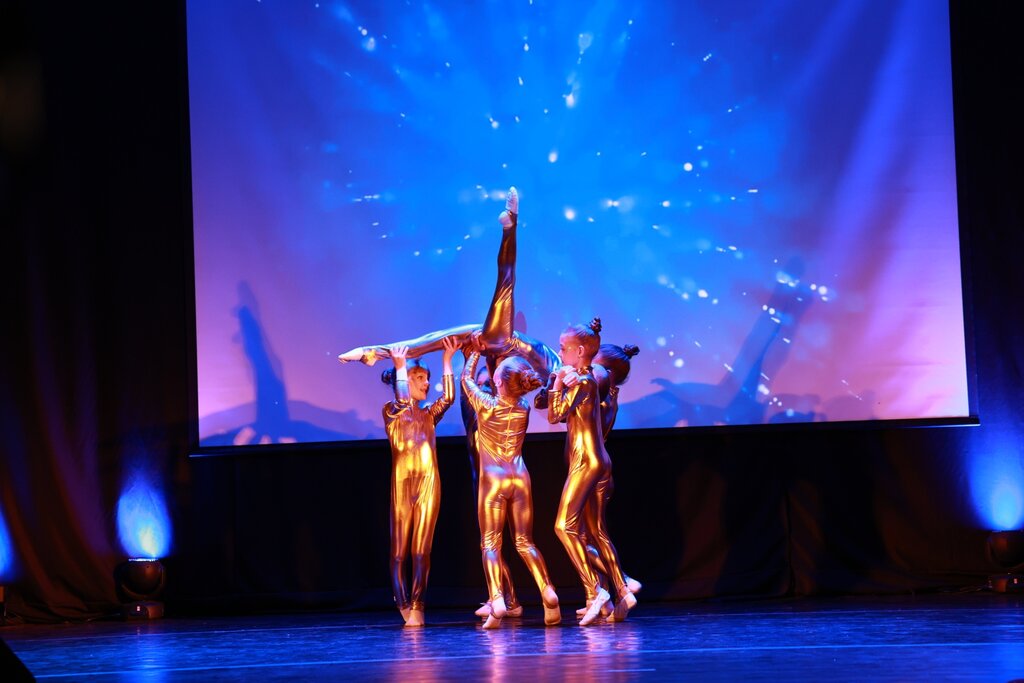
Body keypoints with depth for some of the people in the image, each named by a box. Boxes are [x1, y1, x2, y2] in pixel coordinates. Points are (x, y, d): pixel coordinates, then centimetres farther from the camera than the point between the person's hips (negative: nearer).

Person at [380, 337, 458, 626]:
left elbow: (448, 398, 0)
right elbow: (403, 401, -17)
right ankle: (404, 606, -4)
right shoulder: (391, 411, 5)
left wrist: (447, 361, 0)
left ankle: (416, 606, -2)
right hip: (402, 483, -4)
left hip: (429, 483, 4)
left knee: (422, 549, 0)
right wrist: (400, 366, -11)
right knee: (399, 549, -3)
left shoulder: (428, 413, 17)